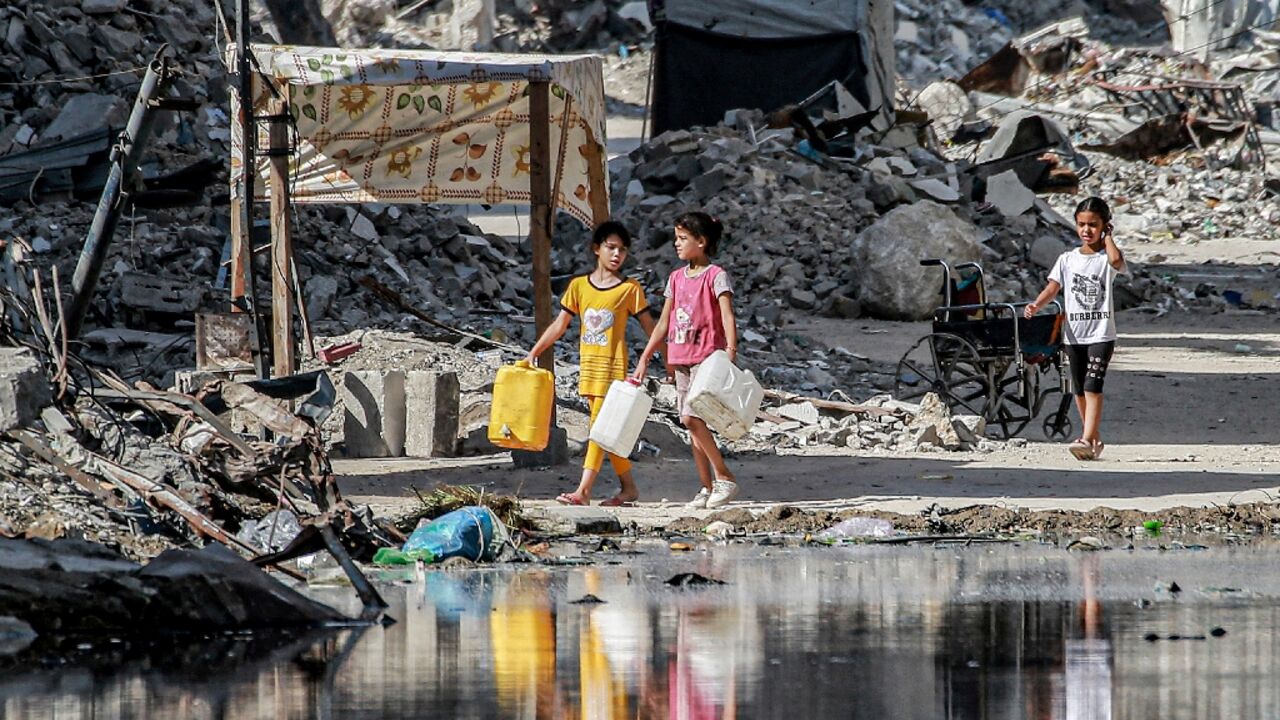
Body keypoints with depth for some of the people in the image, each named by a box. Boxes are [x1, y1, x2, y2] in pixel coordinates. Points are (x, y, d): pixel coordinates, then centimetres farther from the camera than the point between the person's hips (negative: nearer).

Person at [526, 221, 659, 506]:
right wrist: (533, 353, 8)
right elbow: (559, 325, 11)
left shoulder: (630, 289, -2)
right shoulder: (578, 286, 8)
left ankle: (583, 490, -16)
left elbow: (649, 328, 1)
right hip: (589, 365, 5)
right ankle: (628, 487, 16)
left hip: (613, 365, -5)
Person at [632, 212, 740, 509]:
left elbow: (727, 316, -17)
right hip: (680, 359, 7)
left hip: (707, 356, -7)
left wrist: (731, 352, -29)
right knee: (693, 423, 6)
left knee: (691, 417, -18)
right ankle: (707, 487, 9)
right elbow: (664, 323, 18)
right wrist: (644, 358, 16)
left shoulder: (715, 276, -7)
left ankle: (725, 479, -11)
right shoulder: (676, 278, 14)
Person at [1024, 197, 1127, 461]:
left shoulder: (1106, 257, -1)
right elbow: (1053, 287, 2)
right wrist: (1036, 305, -17)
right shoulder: (1067, 259, 8)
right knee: (1079, 389, 12)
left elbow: (1116, 260, -26)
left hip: (1101, 333, -5)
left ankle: (1087, 441, -23)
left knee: (1092, 386, -17)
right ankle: (1094, 439, 26)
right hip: (1073, 333, 5)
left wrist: (1107, 237, -9)